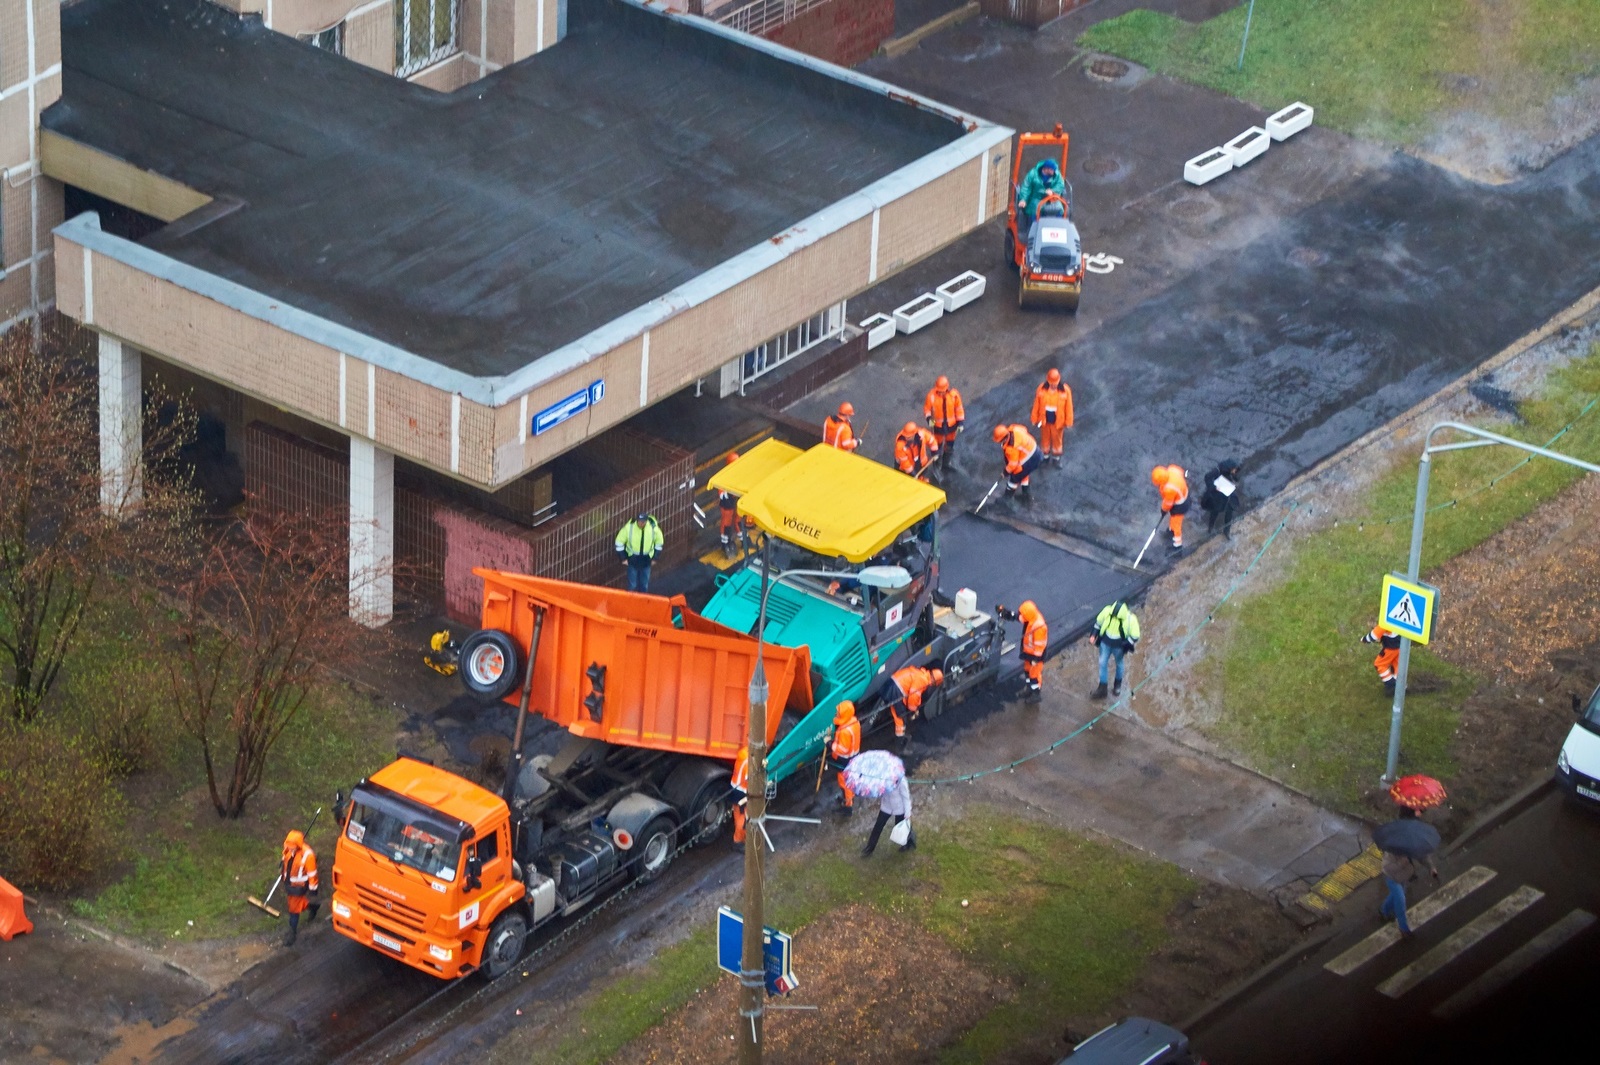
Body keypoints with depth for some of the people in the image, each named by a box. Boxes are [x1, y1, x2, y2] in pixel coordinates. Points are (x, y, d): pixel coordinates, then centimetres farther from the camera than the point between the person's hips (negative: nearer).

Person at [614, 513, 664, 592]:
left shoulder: (654, 528, -17)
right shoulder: (629, 528, -21)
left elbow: (659, 543, 3)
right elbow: (619, 542, -7)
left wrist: (654, 558, 4)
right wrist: (623, 558, -5)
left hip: (646, 561, 1)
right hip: (632, 560, -1)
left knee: (644, 586, 12)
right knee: (632, 586, 2)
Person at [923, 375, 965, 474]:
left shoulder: (954, 394, -20)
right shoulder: (932, 395, -24)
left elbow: (959, 408, -6)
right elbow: (927, 408, -9)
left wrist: (960, 423, -4)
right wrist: (929, 418, -27)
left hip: (951, 425, 3)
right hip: (938, 425, -3)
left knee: (950, 446, 22)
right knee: (938, 447, 8)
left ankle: (946, 464, 47)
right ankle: (937, 468, 28)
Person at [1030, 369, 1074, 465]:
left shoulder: (1065, 390, -22)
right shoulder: (1042, 389, -20)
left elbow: (1068, 407, -11)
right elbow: (1036, 405, -8)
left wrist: (1068, 423, -5)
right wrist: (1035, 420, -1)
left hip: (1058, 421, -1)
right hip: (1044, 420, 1)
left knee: (1057, 439, 19)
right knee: (1045, 439, 21)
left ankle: (1056, 457, 43)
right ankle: (1045, 456, 45)